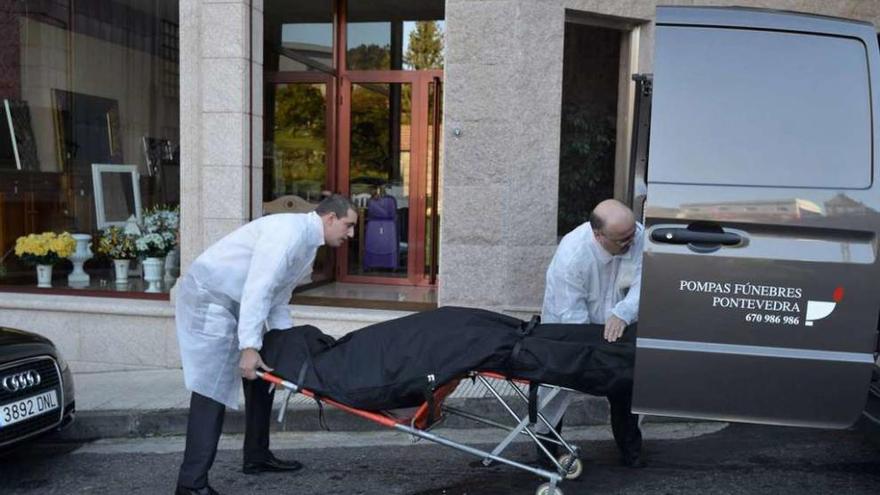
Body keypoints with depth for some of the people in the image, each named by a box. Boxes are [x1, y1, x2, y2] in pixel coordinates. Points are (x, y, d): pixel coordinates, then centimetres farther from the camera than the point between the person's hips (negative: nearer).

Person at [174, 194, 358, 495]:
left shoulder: (309, 243, 11)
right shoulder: (290, 230, -21)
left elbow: (277, 300, 16)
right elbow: (258, 289, -29)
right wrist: (249, 346, -32)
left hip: (238, 302, 11)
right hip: (209, 296, -11)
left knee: (262, 374, 14)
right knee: (212, 388, -13)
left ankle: (256, 456, 26)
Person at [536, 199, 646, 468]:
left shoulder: (639, 236, -26)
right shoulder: (571, 254, -37)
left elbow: (643, 285, -27)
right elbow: (571, 315, -32)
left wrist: (621, 314, -45)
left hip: (616, 327, 4)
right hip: (569, 327, -4)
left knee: (625, 384, 13)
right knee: (558, 383, 7)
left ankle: (630, 448, 33)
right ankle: (546, 449, 28)